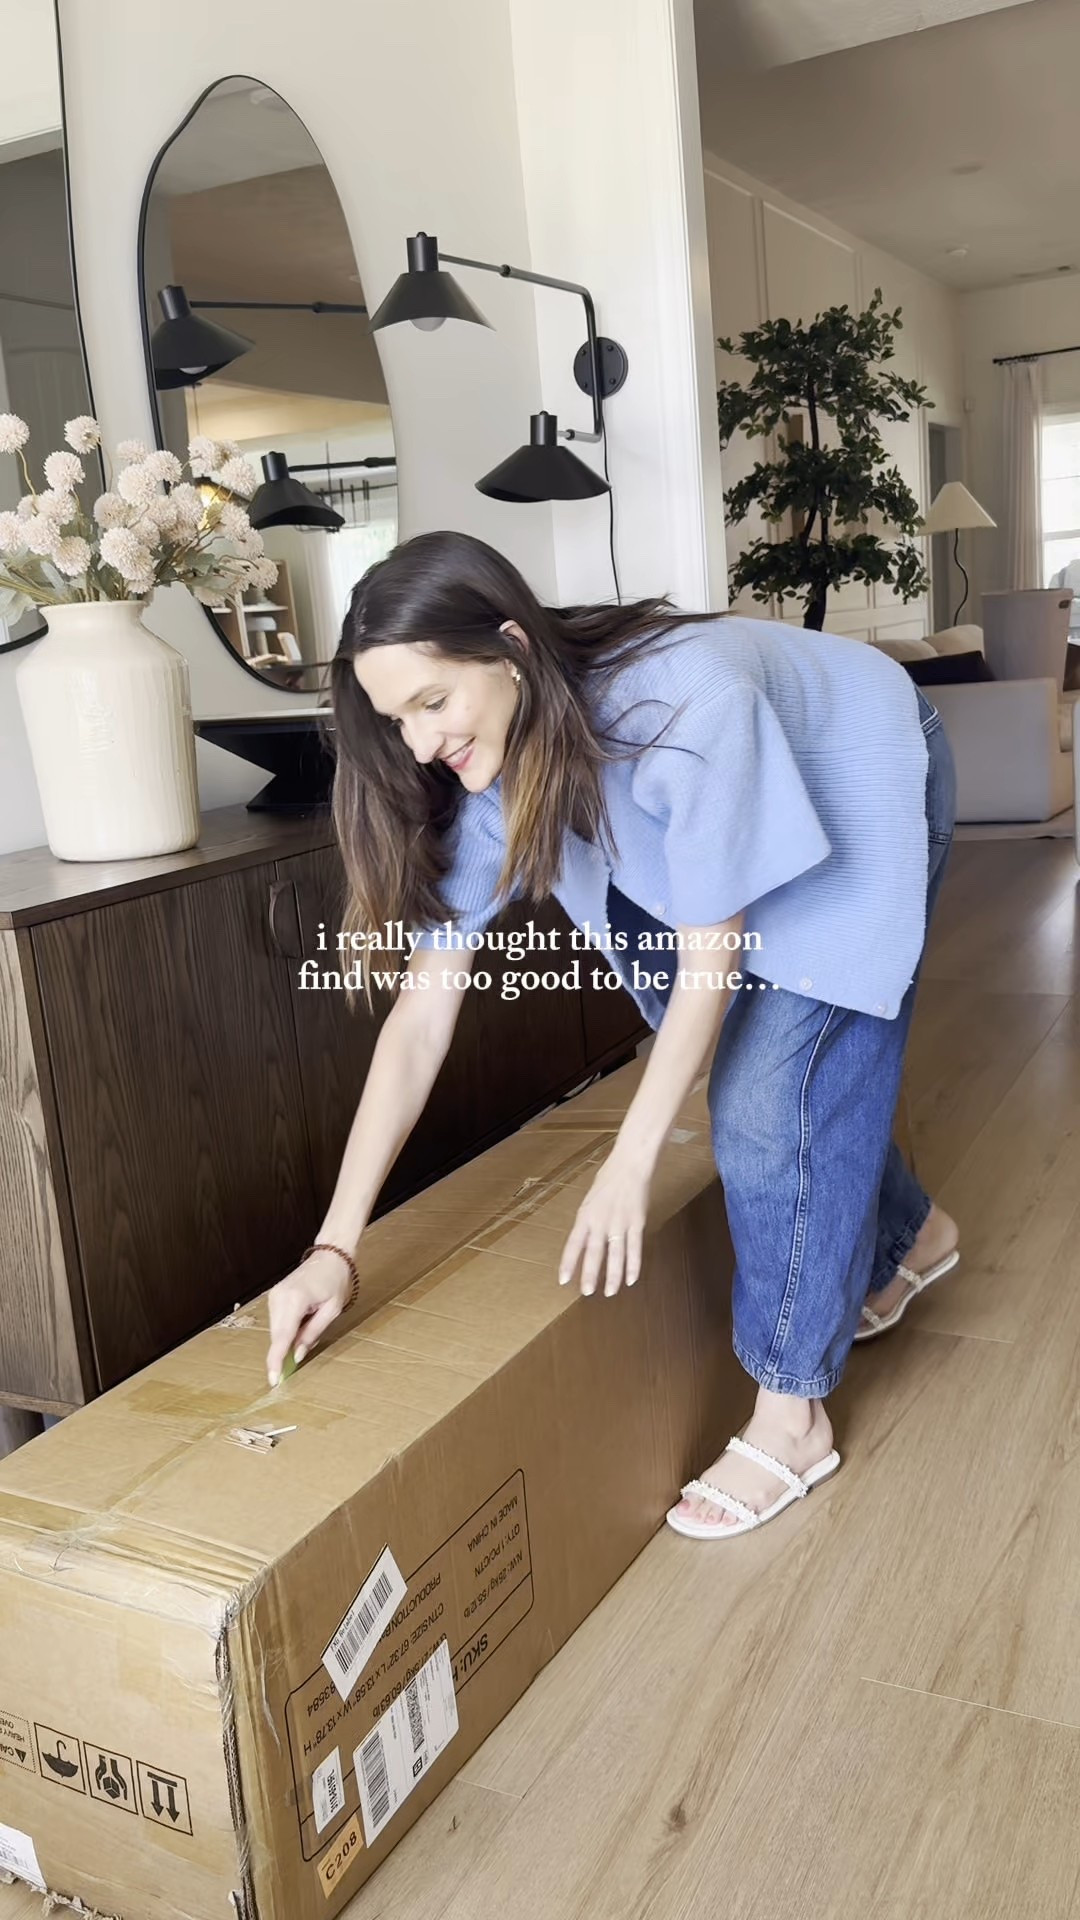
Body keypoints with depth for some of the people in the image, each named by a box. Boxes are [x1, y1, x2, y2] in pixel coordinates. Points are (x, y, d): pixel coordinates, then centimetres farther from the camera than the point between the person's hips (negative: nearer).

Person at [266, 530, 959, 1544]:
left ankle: (791, 1418, 4)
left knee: (772, 1100, -12)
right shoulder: (494, 775, -22)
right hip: (740, 838, 6)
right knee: (795, 1075, 11)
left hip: (861, 793, -6)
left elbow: (712, 954, -32)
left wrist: (628, 1168, -27)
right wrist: (335, 1245, -25)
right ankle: (910, 1235, 43)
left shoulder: (685, 704, -42)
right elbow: (422, 1011, -22)